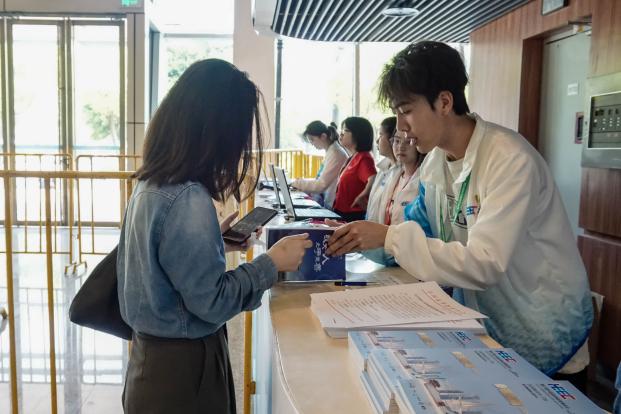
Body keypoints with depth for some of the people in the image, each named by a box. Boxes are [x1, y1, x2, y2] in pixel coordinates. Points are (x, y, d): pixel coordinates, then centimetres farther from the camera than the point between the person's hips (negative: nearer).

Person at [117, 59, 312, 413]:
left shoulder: (151, 184, 1)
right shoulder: (188, 199, -26)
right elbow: (211, 301, -22)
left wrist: (215, 240, 12)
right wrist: (272, 263, -14)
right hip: (183, 364, -8)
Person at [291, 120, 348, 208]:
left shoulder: (335, 153, -17)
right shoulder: (330, 151, 13)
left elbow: (322, 184, -19)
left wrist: (297, 183, -9)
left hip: (333, 206, -9)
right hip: (327, 204, 9)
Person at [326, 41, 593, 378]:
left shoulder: (510, 159, -23)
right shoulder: (435, 159, 1)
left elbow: (484, 263, -29)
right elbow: (419, 230, 6)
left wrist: (390, 238, -29)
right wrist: (360, 235, -10)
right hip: (479, 323, 6)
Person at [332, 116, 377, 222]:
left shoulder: (363, 158, -17)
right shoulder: (352, 158, 13)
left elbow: (373, 181, -33)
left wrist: (361, 197, -22)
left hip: (353, 216, -9)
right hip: (342, 213, 9)